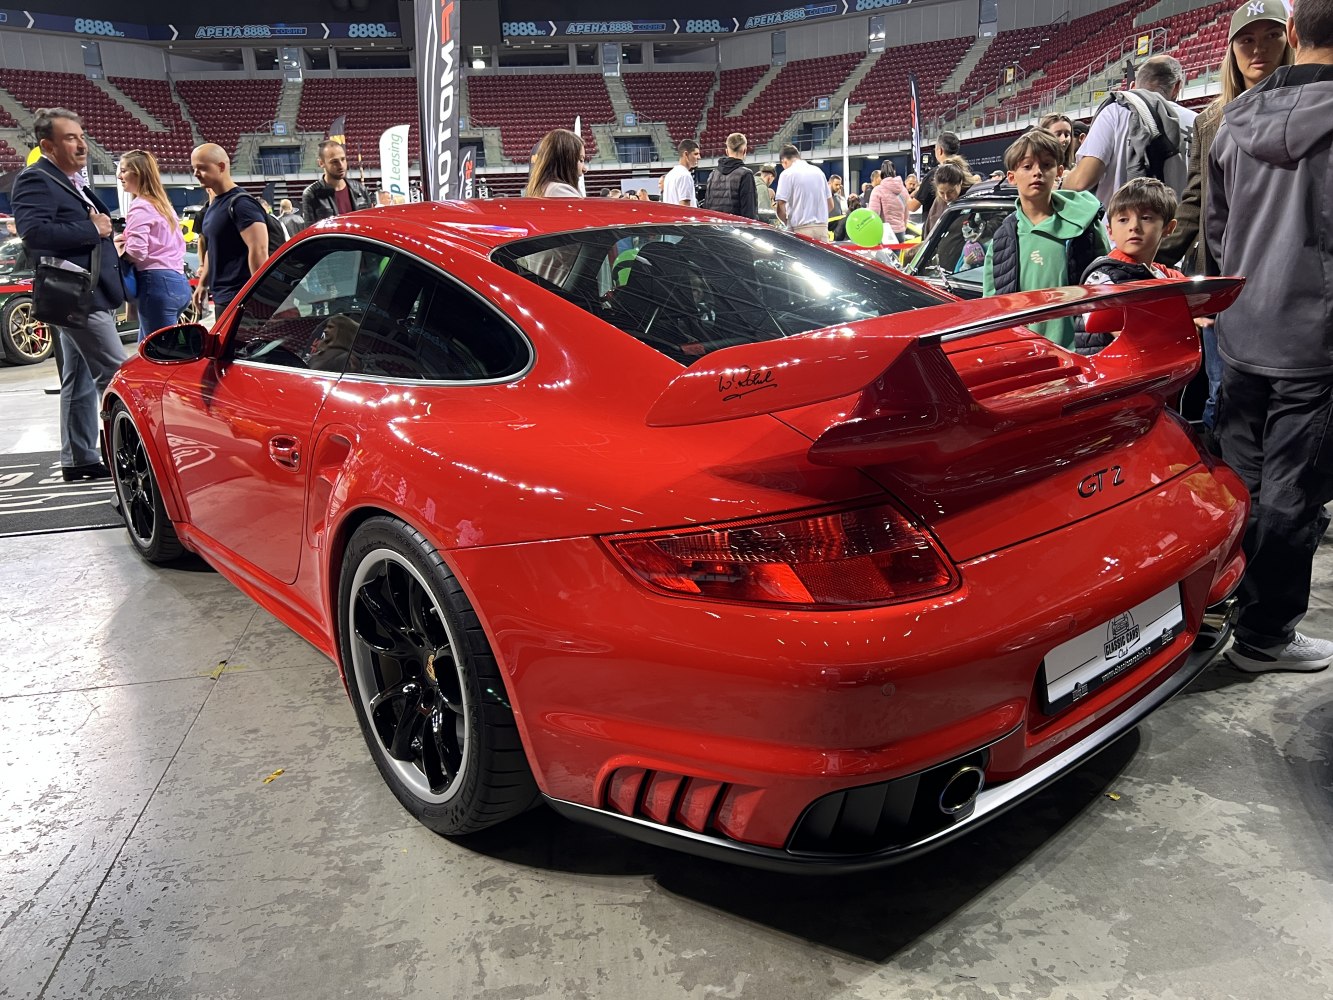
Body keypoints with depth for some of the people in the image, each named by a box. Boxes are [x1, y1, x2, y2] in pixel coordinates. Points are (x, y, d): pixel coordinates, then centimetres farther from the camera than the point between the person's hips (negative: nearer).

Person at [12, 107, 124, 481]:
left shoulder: (72, 182, 20)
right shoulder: (35, 180, -10)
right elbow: (34, 230, -24)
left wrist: (100, 226, 5)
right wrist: (93, 230, -18)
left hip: (86, 293, 10)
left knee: (79, 380, 12)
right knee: (116, 376, -12)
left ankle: (79, 459, 18)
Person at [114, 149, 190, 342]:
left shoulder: (140, 206, -7)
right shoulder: (162, 204, 21)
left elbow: (136, 251, -18)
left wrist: (118, 246, 4)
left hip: (157, 283, -10)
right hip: (177, 281, 10)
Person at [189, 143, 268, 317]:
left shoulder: (239, 203, -13)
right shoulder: (213, 205, 17)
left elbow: (259, 251, -21)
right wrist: (202, 284, 23)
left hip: (239, 298, -10)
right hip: (221, 296, 10)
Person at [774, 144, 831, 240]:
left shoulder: (787, 174, -2)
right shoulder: (818, 171, 16)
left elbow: (781, 208, -9)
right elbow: (830, 204, 19)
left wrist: (787, 223, 7)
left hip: (801, 229, -5)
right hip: (823, 227, 5)